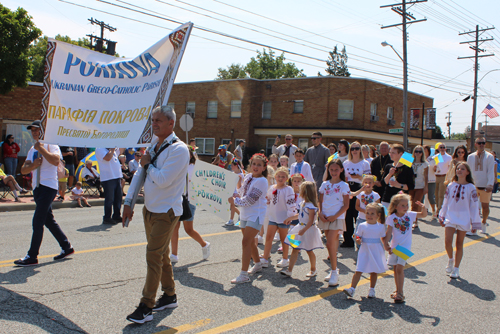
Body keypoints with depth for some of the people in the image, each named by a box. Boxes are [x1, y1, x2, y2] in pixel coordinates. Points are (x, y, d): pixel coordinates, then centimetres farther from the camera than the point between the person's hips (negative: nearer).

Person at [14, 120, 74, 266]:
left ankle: (32, 256, -7)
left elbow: (56, 161, -24)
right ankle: (67, 247, 22)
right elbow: (23, 170, 11)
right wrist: (33, 165, -9)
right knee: (49, 221, 12)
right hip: (37, 188, 9)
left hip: (48, 187, -9)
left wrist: (41, 149, -19)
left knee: (37, 222, -11)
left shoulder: (51, 145, -3)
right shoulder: (32, 149, 19)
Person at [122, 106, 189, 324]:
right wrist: (128, 202, 5)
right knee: (161, 255, 16)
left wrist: (147, 165, -9)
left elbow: (163, 180, -26)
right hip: (149, 208, 8)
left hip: (166, 212, -8)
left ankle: (146, 307, 0)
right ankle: (169, 296, 30)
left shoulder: (178, 149, -17)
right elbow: (139, 174, 11)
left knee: (153, 256, -8)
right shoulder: (153, 145, 10)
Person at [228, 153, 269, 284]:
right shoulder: (248, 177, 8)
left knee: (246, 242, -15)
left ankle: (244, 275, -13)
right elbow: (242, 192, 21)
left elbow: (250, 199, -19)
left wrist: (235, 201, -11)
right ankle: (257, 264, 41)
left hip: (255, 215, -8)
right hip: (244, 214, 8)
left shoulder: (262, 181, -16)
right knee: (250, 241, 19)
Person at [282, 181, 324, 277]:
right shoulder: (303, 203, 7)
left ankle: (313, 270, 27)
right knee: (295, 249, 3)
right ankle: (289, 270, 2)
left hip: (308, 230, -9)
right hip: (300, 227, 9)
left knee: (309, 251, 7)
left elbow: (311, 221, -25)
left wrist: (303, 230, -31)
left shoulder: (310, 206, -21)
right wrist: (290, 218, 29)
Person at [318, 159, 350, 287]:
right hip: (325, 217, 5)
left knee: (330, 244, -11)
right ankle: (334, 270, 22)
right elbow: (321, 201, 14)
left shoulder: (343, 185, -4)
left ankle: (334, 272, -1)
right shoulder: (325, 184, 9)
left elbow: (346, 205, -6)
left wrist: (335, 216, -14)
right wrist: (320, 213, -3)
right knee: (331, 245, 10)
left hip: (337, 218, -4)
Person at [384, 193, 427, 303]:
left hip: (405, 246, -2)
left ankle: (400, 293, -4)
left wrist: (424, 208, -15)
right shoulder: (392, 218, -7)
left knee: (399, 268, -11)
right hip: (394, 246, 2)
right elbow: (389, 232, -7)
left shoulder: (410, 215, -3)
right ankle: (398, 291, 27)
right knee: (395, 269, 11)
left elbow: (424, 215, 5)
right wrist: (386, 244, -16)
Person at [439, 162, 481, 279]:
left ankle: (456, 269, 17)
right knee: (447, 242, -11)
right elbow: (446, 202, 12)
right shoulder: (451, 186, 4)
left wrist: (475, 223, -1)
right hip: (450, 218, 2)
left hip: (464, 220, -1)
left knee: (459, 244, 6)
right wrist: (442, 216, 13)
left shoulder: (471, 188, -3)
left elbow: (474, 206, -1)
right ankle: (450, 259, 18)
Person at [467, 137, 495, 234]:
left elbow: (491, 171, -6)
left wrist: (490, 184, -17)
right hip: (473, 186, 1)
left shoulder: (489, 156, -1)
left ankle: (483, 222, 34)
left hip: (485, 186, -1)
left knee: (485, 206, 9)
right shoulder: (470, 157, 6)